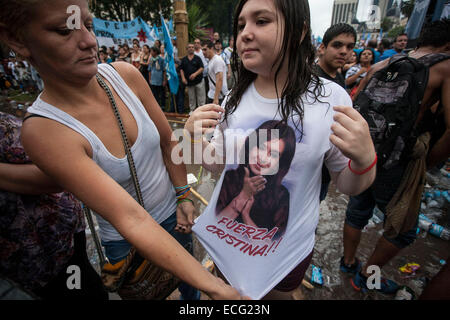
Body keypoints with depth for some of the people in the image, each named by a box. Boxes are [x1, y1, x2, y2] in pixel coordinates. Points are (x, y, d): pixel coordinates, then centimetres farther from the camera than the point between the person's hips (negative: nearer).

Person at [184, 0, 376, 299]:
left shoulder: (331, 98, -18)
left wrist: (365, 160, -31)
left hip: (287, 245, -2)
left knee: (277, 294, 27)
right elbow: (219, 165, -1)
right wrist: (196, 138, -18)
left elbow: (348, 185, -10)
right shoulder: (235, 99, -8)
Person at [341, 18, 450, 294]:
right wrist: (425, 163, -5)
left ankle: (348, 262, 47)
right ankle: (366, 276, 36)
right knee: (403, 230, 20)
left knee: (357, 212, 25)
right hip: (393, 164, -5)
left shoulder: (380, 66, 9)